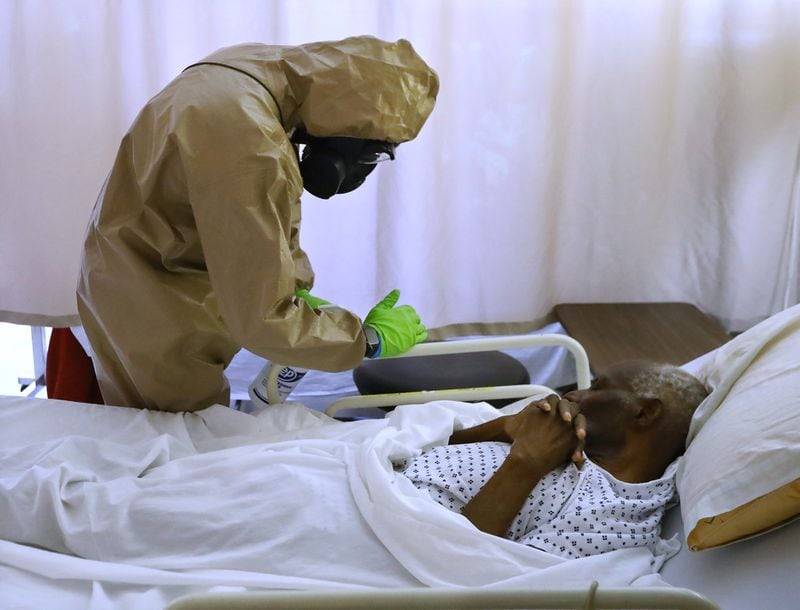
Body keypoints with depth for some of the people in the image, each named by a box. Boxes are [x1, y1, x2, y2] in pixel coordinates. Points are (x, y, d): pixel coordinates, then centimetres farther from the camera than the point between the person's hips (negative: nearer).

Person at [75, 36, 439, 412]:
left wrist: (298, 290, -3)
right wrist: (371, 340, -18)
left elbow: (273, 208, 7)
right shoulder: (249, 150, -36)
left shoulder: (255, 70, -8)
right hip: (148, 312, -9)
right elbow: (261, 319, -30)